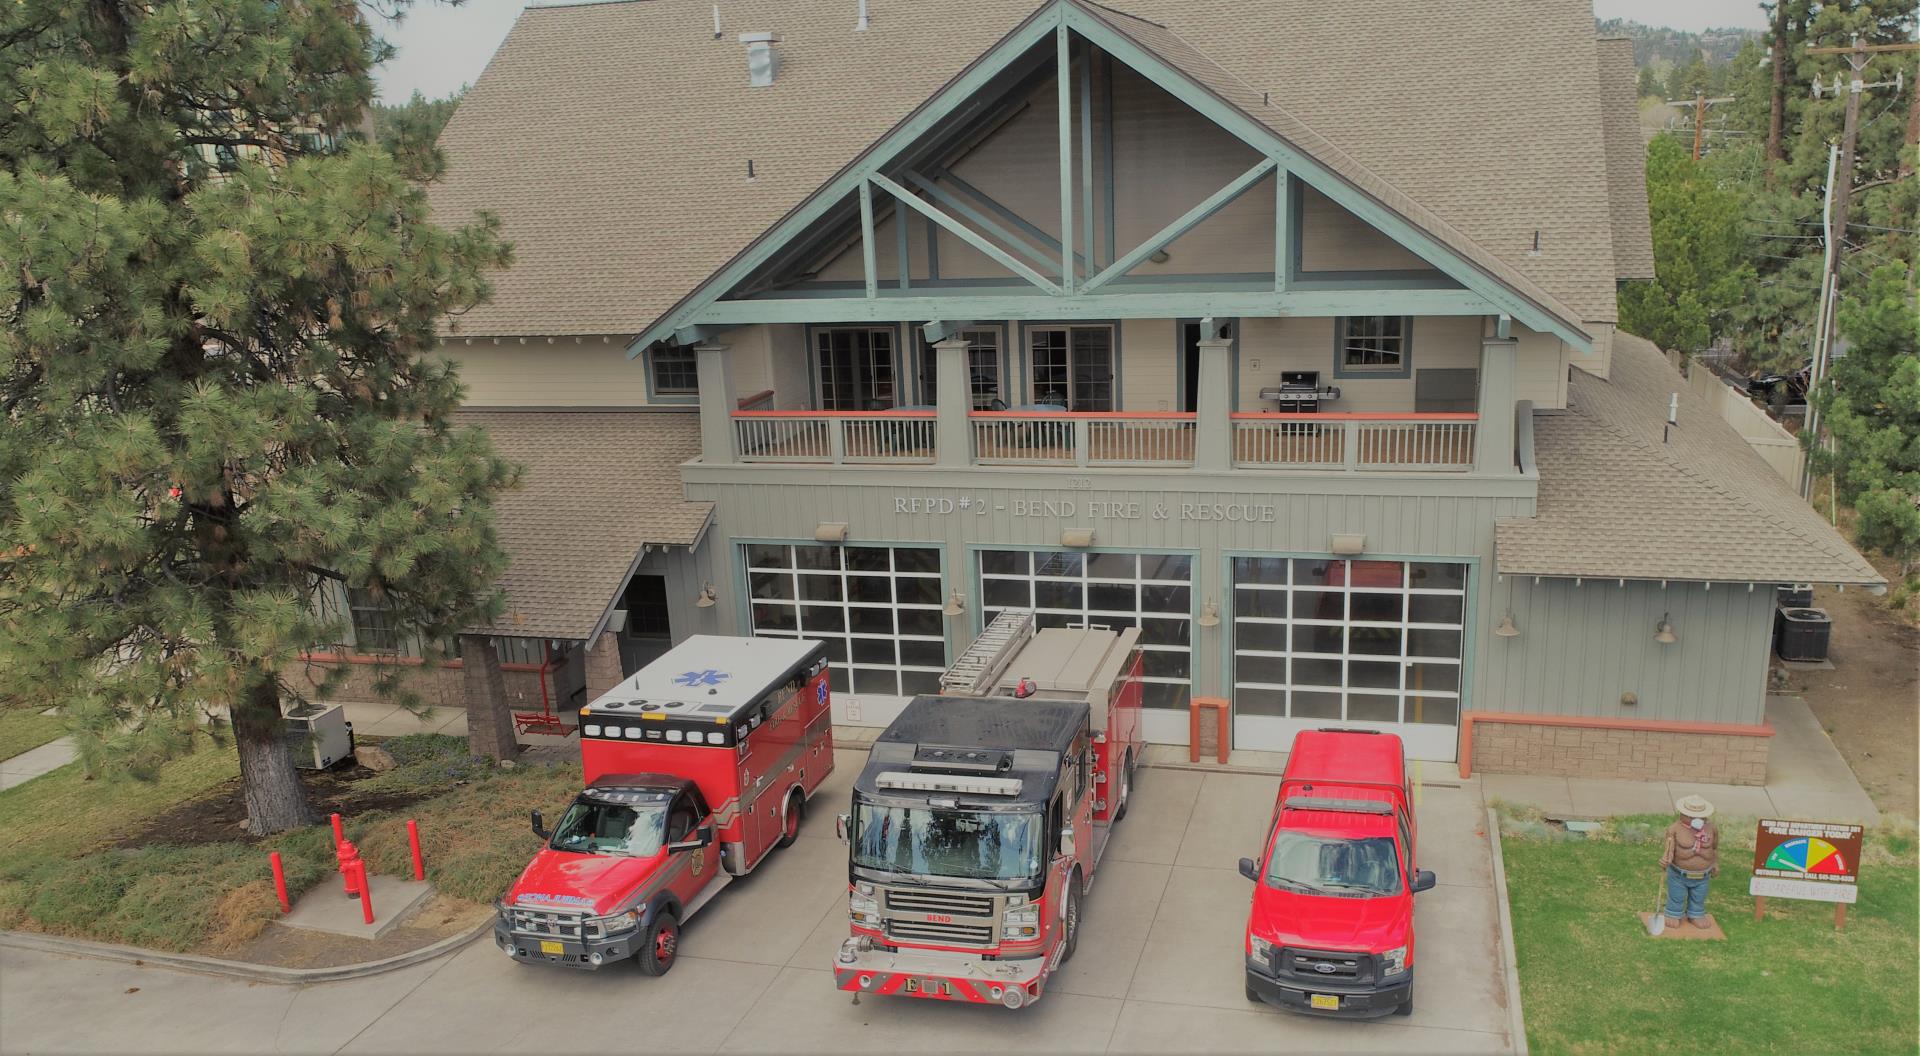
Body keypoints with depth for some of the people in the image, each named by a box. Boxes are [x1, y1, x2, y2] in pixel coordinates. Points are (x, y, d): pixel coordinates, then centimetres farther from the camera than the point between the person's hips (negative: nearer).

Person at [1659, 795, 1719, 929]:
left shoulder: (1712, 828, -8)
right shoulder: (1675, 828, -20)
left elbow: (1715, 848, 8)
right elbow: (1669, 849, -25)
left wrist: (1716, 864, 14)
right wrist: (1665, 860, -44)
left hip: (1702, 876, 3)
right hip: (1679, 874, -3)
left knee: (1698, 899, 21)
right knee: (1676, 898, 14)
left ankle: (1696, 915, 41)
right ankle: (1673, 915, 33)